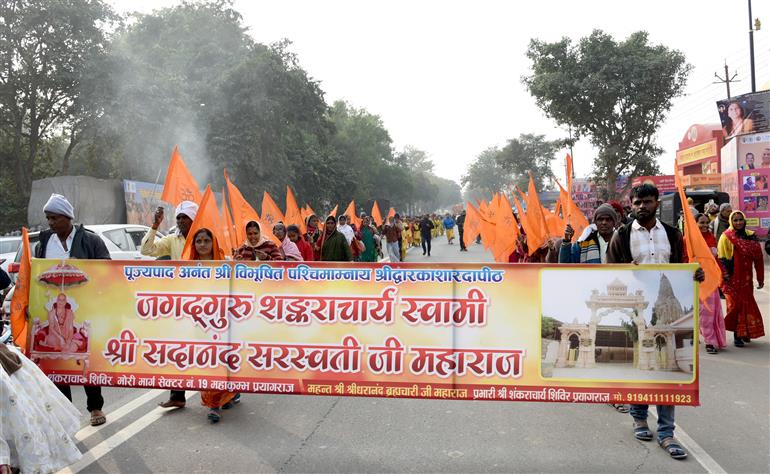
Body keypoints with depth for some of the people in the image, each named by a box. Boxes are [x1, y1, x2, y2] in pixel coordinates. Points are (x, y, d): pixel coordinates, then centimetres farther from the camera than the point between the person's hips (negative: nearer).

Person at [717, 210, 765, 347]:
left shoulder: (751, 236, 7)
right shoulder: (726, 237, -4)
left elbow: (758, 258, 9)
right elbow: (721, 258, -8)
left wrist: (760, 278, 8)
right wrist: (725, 276, -15)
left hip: (746, 277, 4)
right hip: (732, 278, -4)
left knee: (747, 304, 9)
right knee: (736, 304, -4)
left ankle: (745, 332, 24)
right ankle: (737, 335, 3)